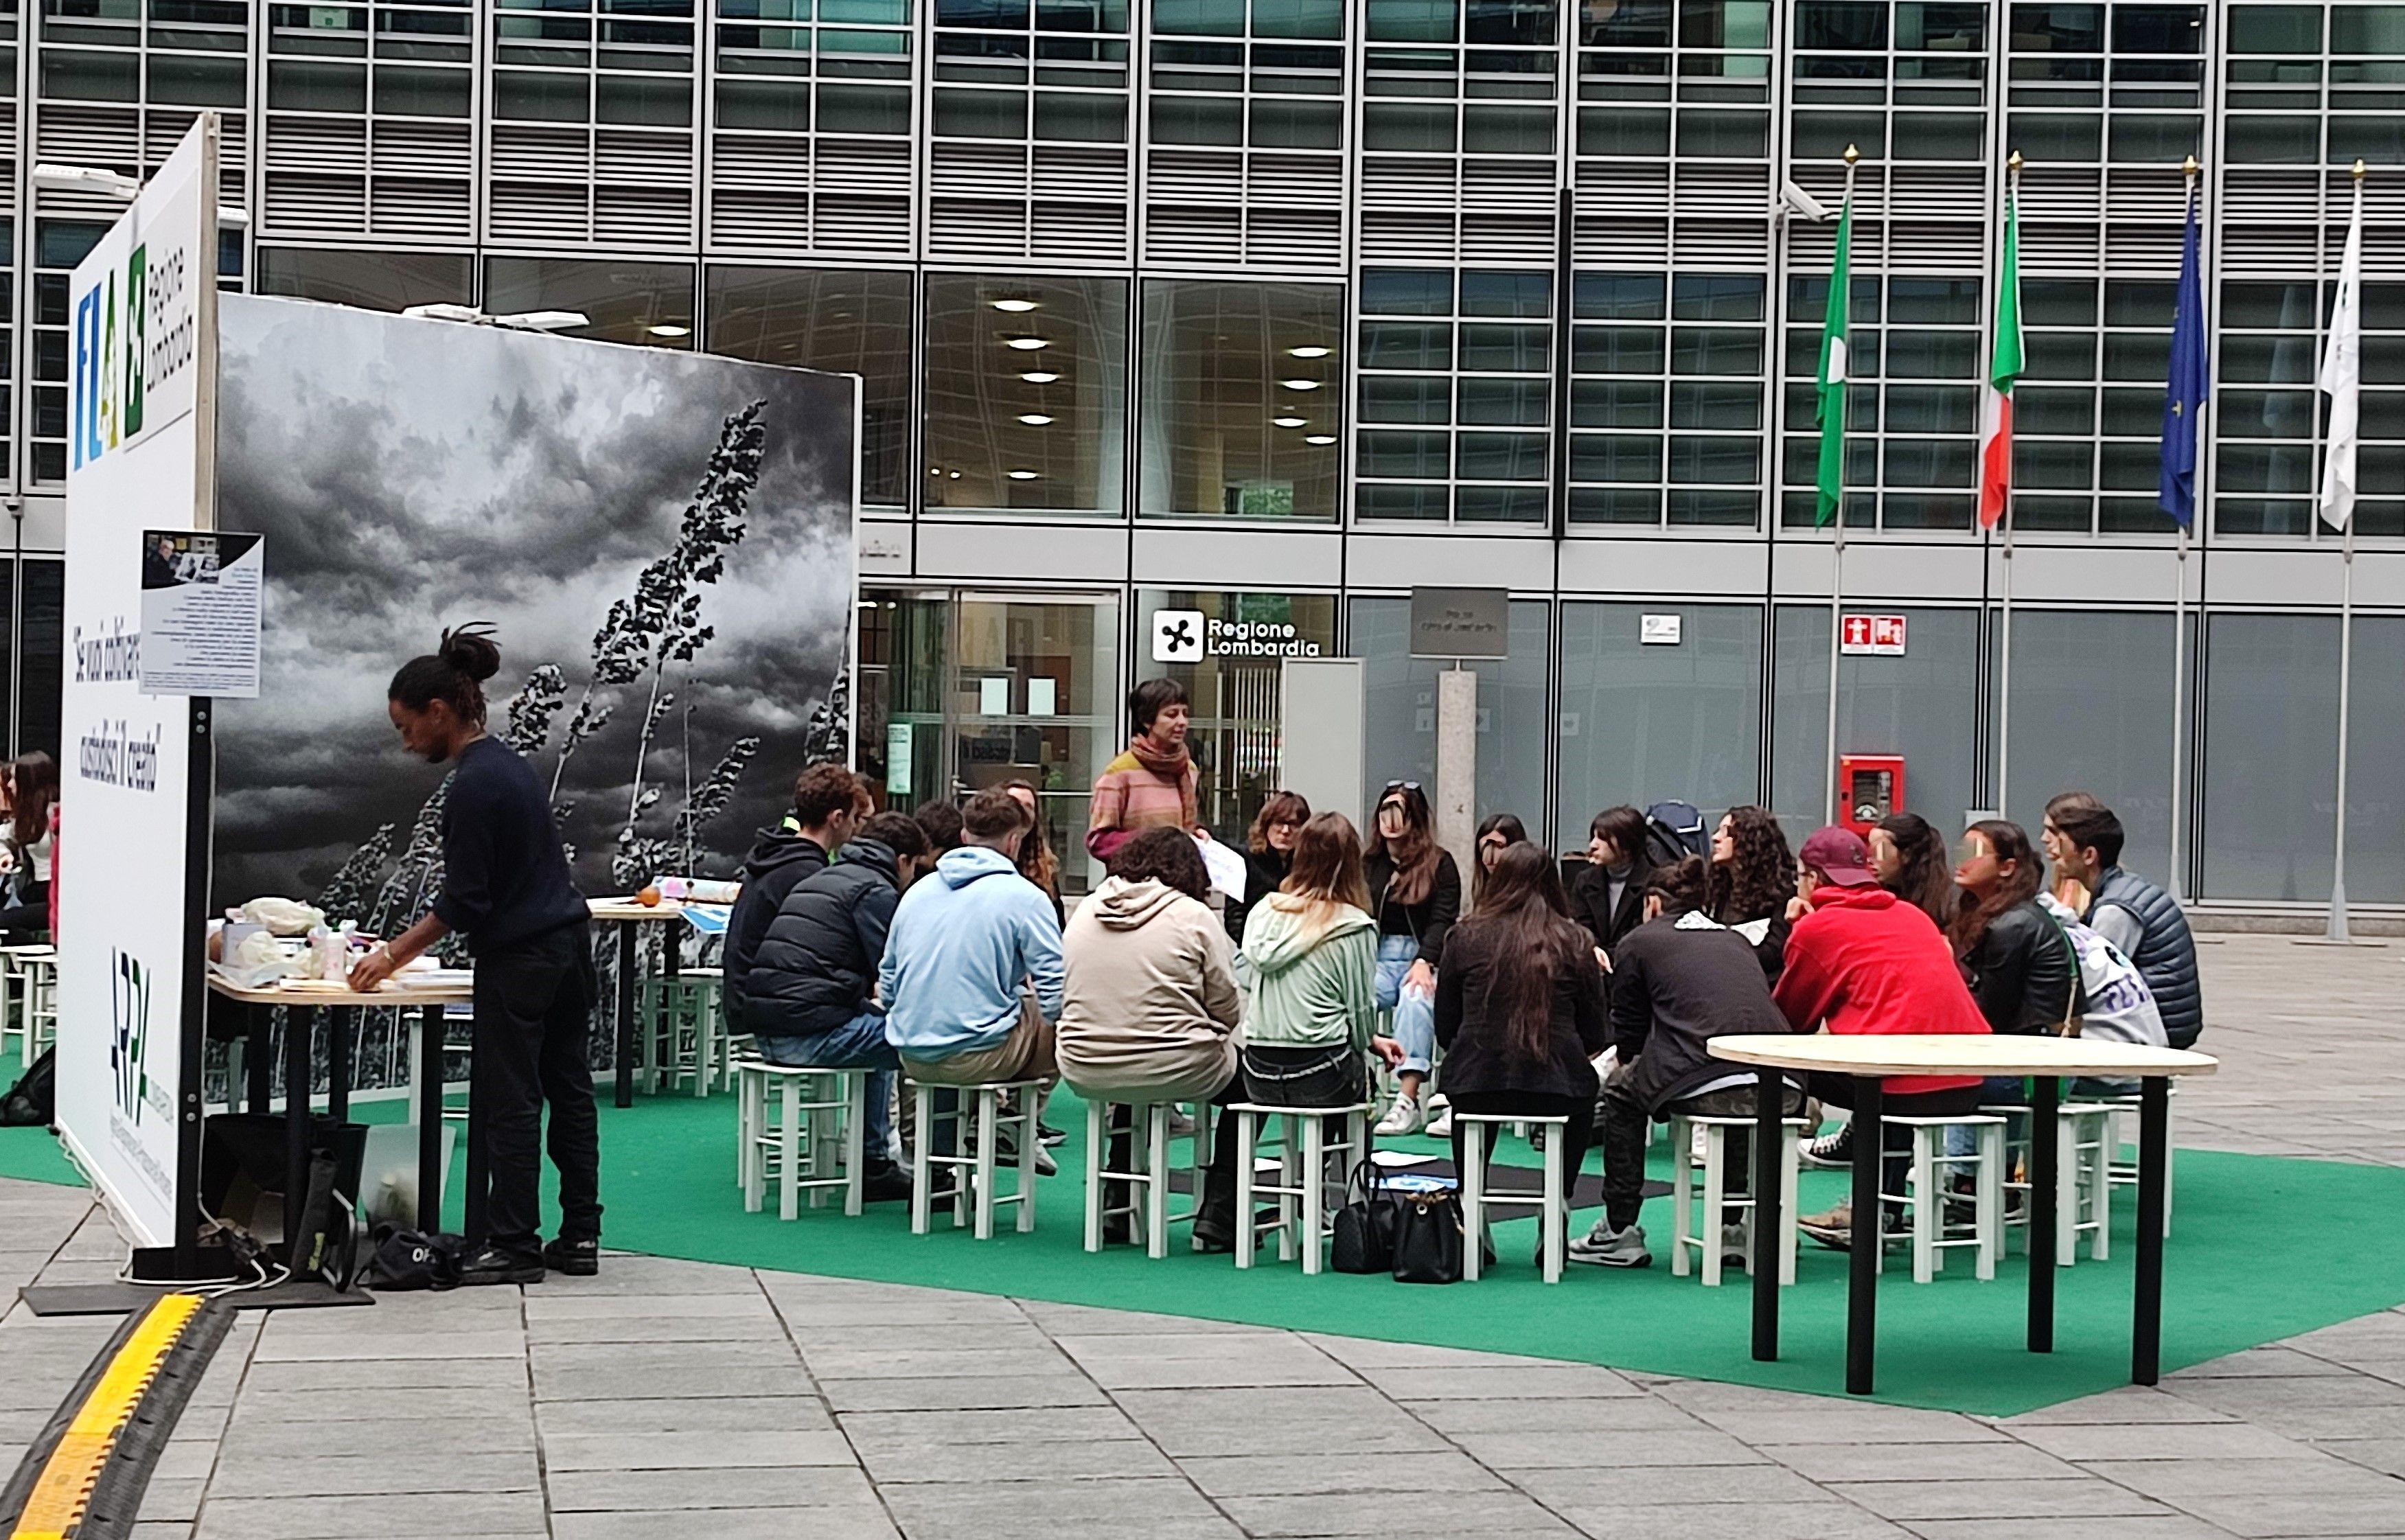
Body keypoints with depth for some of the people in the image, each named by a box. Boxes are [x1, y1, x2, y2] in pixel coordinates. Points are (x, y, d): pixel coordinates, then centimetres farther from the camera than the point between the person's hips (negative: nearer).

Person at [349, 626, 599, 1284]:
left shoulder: (473, 785, -19)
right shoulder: (504, 763, 11)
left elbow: (464, 903, -16)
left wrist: (394, 956, -7)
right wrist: (400, 947, 18)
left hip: (519, 959, -9)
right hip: (568, 942, 10)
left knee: (507, 1101, -1)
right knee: (568, 1088, 11)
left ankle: (514, 1244, 4)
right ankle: (579, 1236, 15)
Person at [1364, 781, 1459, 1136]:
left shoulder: (1439, 863, 5)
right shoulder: (1368, 864, 16)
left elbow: (1443, 920, -4)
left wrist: (1424, 963, -20)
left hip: (1425, 958, -3)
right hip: (1377, 957, 3)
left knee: (1416, 1000, -36)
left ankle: (1408, 1099, -44)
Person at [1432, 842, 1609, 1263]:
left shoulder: (1466, 936, 3)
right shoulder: (1574, 941, 2)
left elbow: (1445, 1029, 8)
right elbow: (1594, 1037, 4)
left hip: (1476, 1085, 0)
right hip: (1556, 1088, 0)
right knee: (1585, 1087, 35)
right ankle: (1558, 1205, 23)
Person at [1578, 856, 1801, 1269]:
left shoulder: (1639, 942, 16)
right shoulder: (1737, 941, 29)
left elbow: (1628, 1037, 17)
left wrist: (1624, 1062, 42)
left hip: (1705, 1088, -5)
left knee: (1621, 1089, 25)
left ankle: (1620, 1232, 23)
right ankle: (1738, 1227, 35)